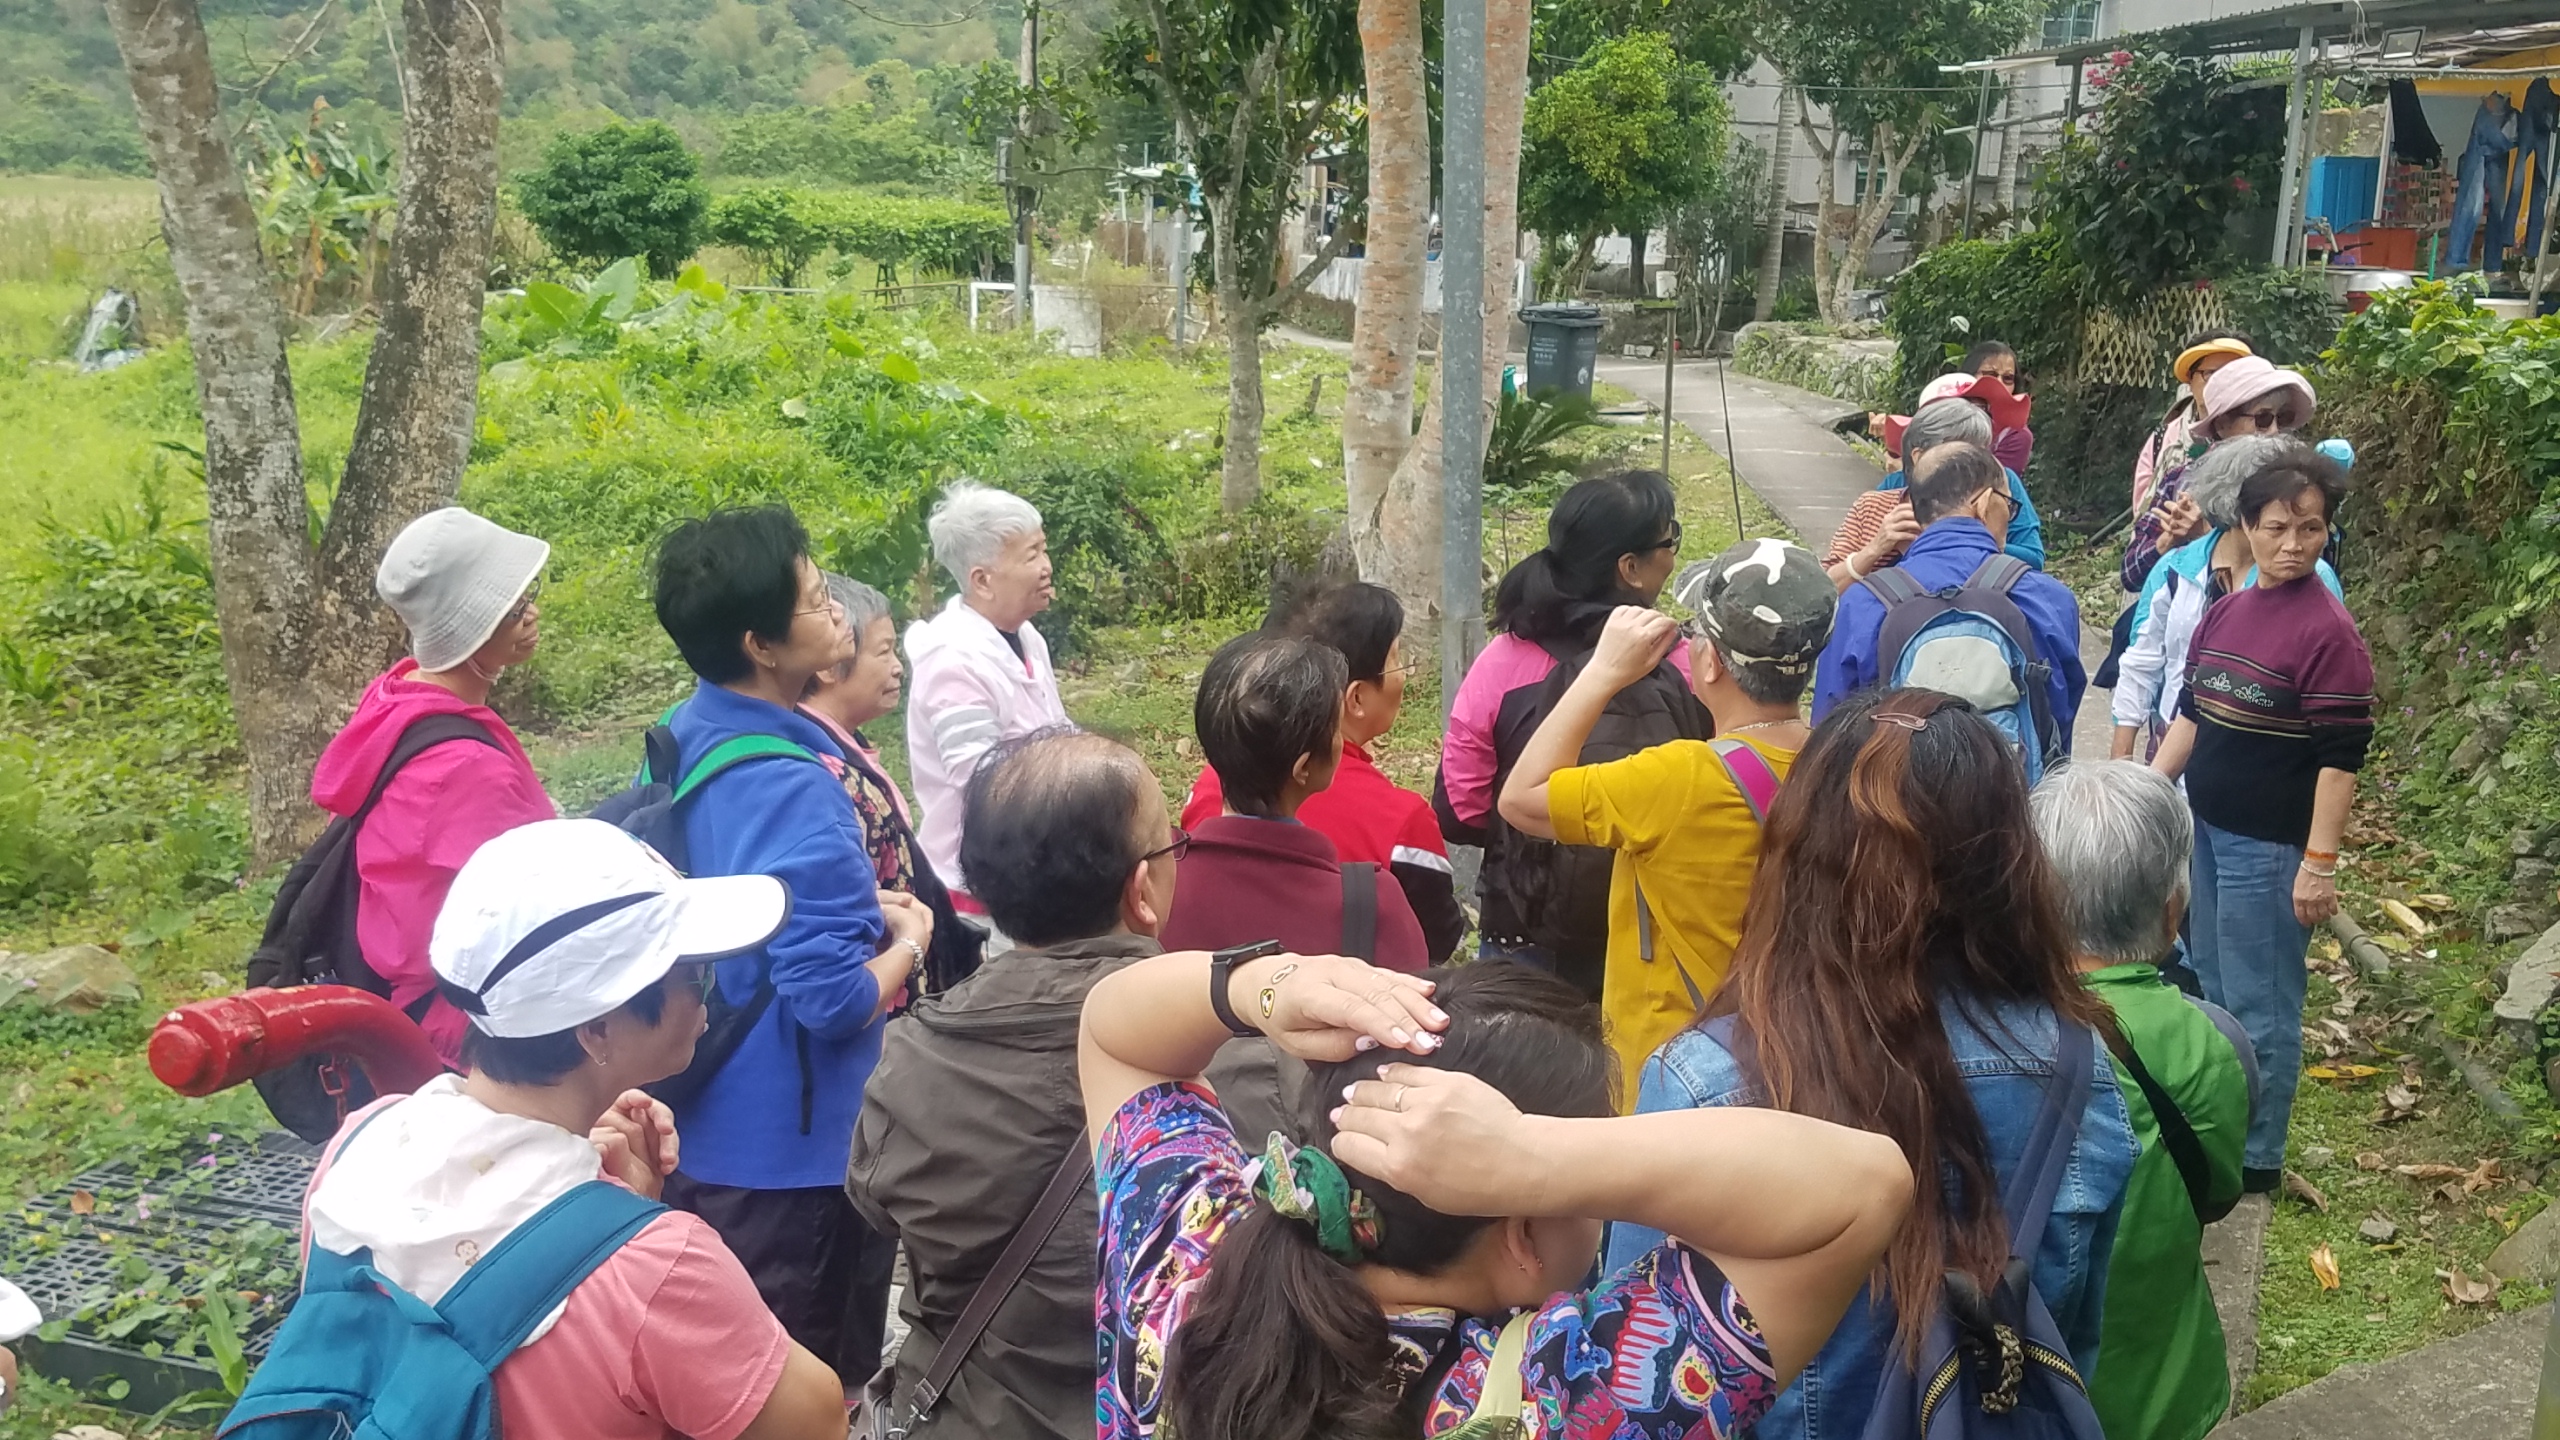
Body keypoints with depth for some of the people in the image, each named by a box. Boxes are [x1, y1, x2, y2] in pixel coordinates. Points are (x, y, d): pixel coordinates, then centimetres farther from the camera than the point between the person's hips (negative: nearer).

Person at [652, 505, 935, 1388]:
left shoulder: (682, 743, 1)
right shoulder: (794, 793, -27)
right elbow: (835, 1002, -27)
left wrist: (857, 910, 7)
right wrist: (907, 940, -10)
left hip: (693, 1128, 9)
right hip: (789, 1151, -9)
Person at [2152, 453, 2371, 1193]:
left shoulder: (2329, 632, -17)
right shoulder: (2224, 613, 6)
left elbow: (2341, 759, -17)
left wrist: (2319, 863, -18)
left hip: (2270, 847, -8)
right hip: (2203, 829, 8)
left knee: (2258, 1006, 3)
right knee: (2206, 988, 20)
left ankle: (2256, 1159, 16)